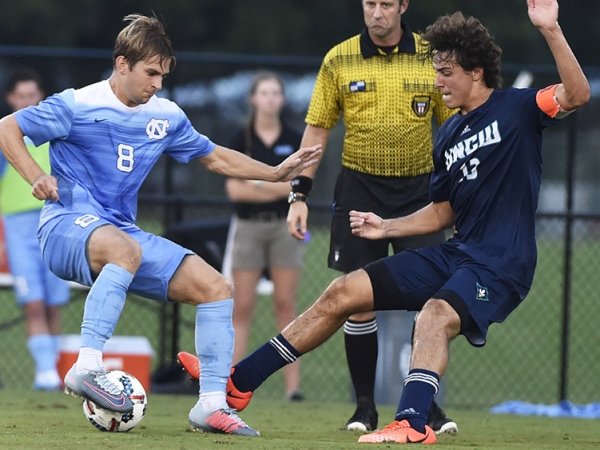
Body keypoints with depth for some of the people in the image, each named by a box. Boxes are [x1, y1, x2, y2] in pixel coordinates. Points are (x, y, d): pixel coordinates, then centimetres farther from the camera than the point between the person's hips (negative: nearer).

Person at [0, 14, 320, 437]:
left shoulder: (166, 116, 10)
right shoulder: (78, 106, -7)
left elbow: (215, 157, 24)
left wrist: (277, 173, 15)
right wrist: (37, 177, -15)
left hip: (123, 231, 7)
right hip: (67, 227, -7)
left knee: (216, 288, -4)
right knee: (125, 249, -42)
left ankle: (212, 404, -3)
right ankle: (87, 366, -44)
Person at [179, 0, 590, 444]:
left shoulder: (515, 108, -6)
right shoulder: (449, 134, 14)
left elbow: (576, 94, -24)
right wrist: (387, 228, 9)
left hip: (500, 266, -8)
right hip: (456, 253, 8)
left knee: (435, 316, -37)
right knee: (343, 293, 4)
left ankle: (412, 423, -49)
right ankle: (238, 383, 9)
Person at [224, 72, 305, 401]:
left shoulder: (294, 139, 4)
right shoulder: (241, 139, 2)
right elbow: (234, 190, -4)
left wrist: (256, 185, -13)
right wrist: (278, 187, -12)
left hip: (285, 226, 0)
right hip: (248, 226, 0)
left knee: (285, 305, -2)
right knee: (242, 307, -1)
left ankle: (293, 385, -4)